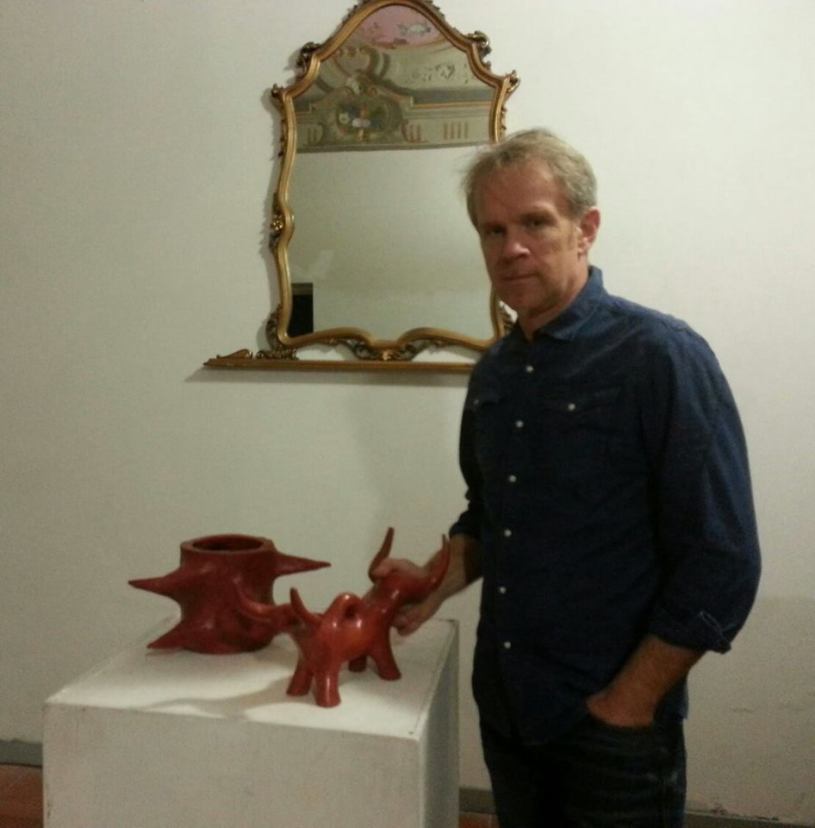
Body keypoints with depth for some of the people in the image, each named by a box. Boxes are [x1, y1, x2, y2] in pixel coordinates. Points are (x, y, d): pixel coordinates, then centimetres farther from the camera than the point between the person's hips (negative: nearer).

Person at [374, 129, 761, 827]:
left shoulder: (662, 357, -15)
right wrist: (438, 581, -1)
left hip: (613, 724, -6)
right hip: (505, 709, 6)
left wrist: (627, 706, -15)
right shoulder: (493, 373, 4)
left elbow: (722, 567, -16)